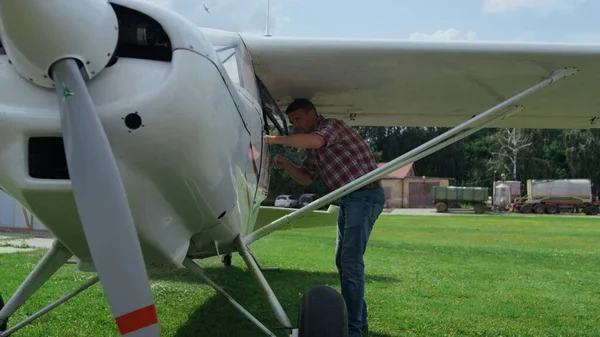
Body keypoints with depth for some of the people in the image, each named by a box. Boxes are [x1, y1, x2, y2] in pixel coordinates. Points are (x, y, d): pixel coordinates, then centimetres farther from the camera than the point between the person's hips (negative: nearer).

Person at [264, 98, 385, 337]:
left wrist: (275, 139, -31)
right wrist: (286, 165, 1)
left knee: (351, 260, -14)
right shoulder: (313, 150, 17)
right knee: (342, 260, 14)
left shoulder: (332, 125, -11)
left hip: (365, 195, -10)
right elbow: (306, 178, 19)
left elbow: (315, 140, -32)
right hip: (349, 198, 10)